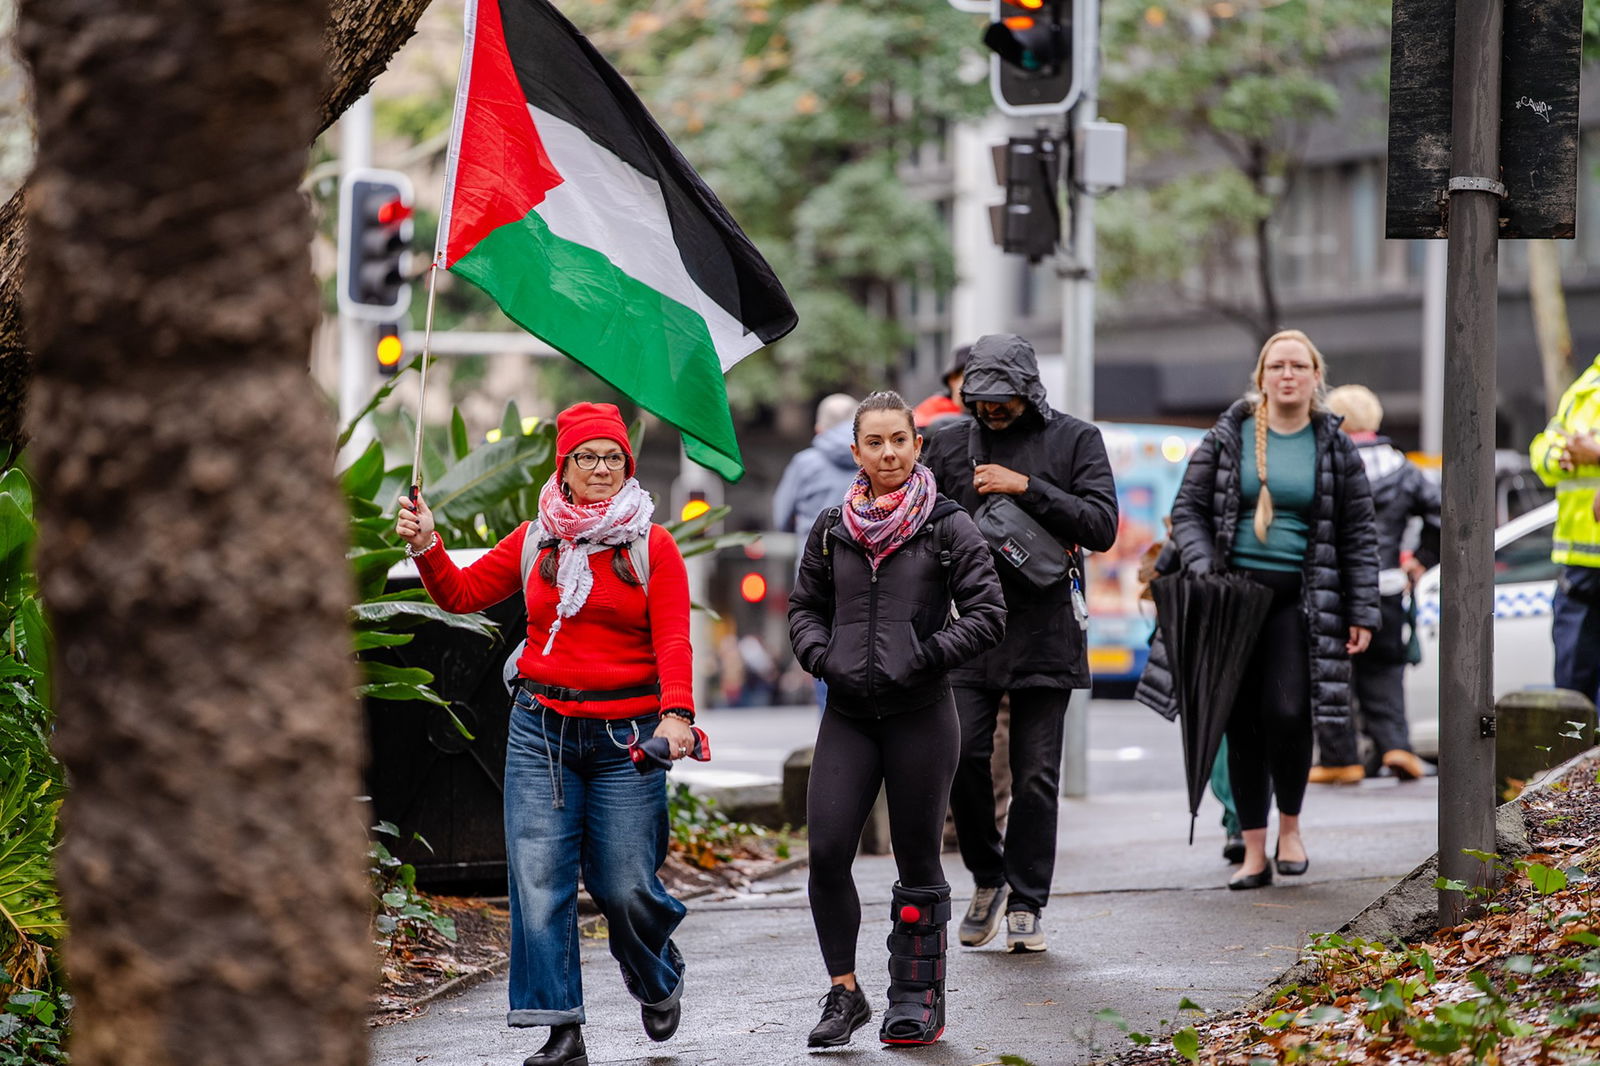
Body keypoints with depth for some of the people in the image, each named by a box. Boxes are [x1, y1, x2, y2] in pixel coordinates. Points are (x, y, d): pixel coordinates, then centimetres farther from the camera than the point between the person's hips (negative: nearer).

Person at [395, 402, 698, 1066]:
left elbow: (672, 639, -8)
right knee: (539, 880, -6)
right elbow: (461, 594, 15)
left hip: (625, 737, -2)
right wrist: (425, 546, -2)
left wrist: (676, 714, -23)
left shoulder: (651, 545, 2)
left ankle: (657, 979, 31)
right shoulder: (535, 541, 10)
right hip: (542, 730, 3)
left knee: (625, 887, -2)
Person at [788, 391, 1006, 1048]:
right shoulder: (832, 530, 8)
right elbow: (805, 607, 19)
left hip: (920, 715, -3)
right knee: (826, 852, -8)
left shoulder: (948, 528, -1)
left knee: (918, 862, 4)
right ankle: (843, 992, 5)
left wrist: (924, 659, -13)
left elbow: (987, 615, -3)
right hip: (848, 715, 3)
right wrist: (823, 657, 0)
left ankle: (917, 998, 15)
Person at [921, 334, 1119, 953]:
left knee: (1036, 774, 1)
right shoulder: (949, 442, 11)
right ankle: (988, 877, 12)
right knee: (961, 754, -10)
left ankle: (1025, 904, 11)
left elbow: (1102, 527, -6)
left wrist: (1027, 487, -14)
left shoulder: (1074, 439, 3)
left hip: (1044, 628, -2)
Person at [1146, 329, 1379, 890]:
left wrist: (1361, 613, 2)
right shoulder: (1228, 437, 5)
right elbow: (1188, 509, 7)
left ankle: (1290, 825, 7)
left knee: (1287, 712, -17)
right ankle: (1254, 851, 9)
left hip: (1298, 598, -1)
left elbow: (1359, 534, 8)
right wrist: (1204, 569, -9)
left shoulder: (1334, 447, 5)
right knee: (1242, 722, 2)